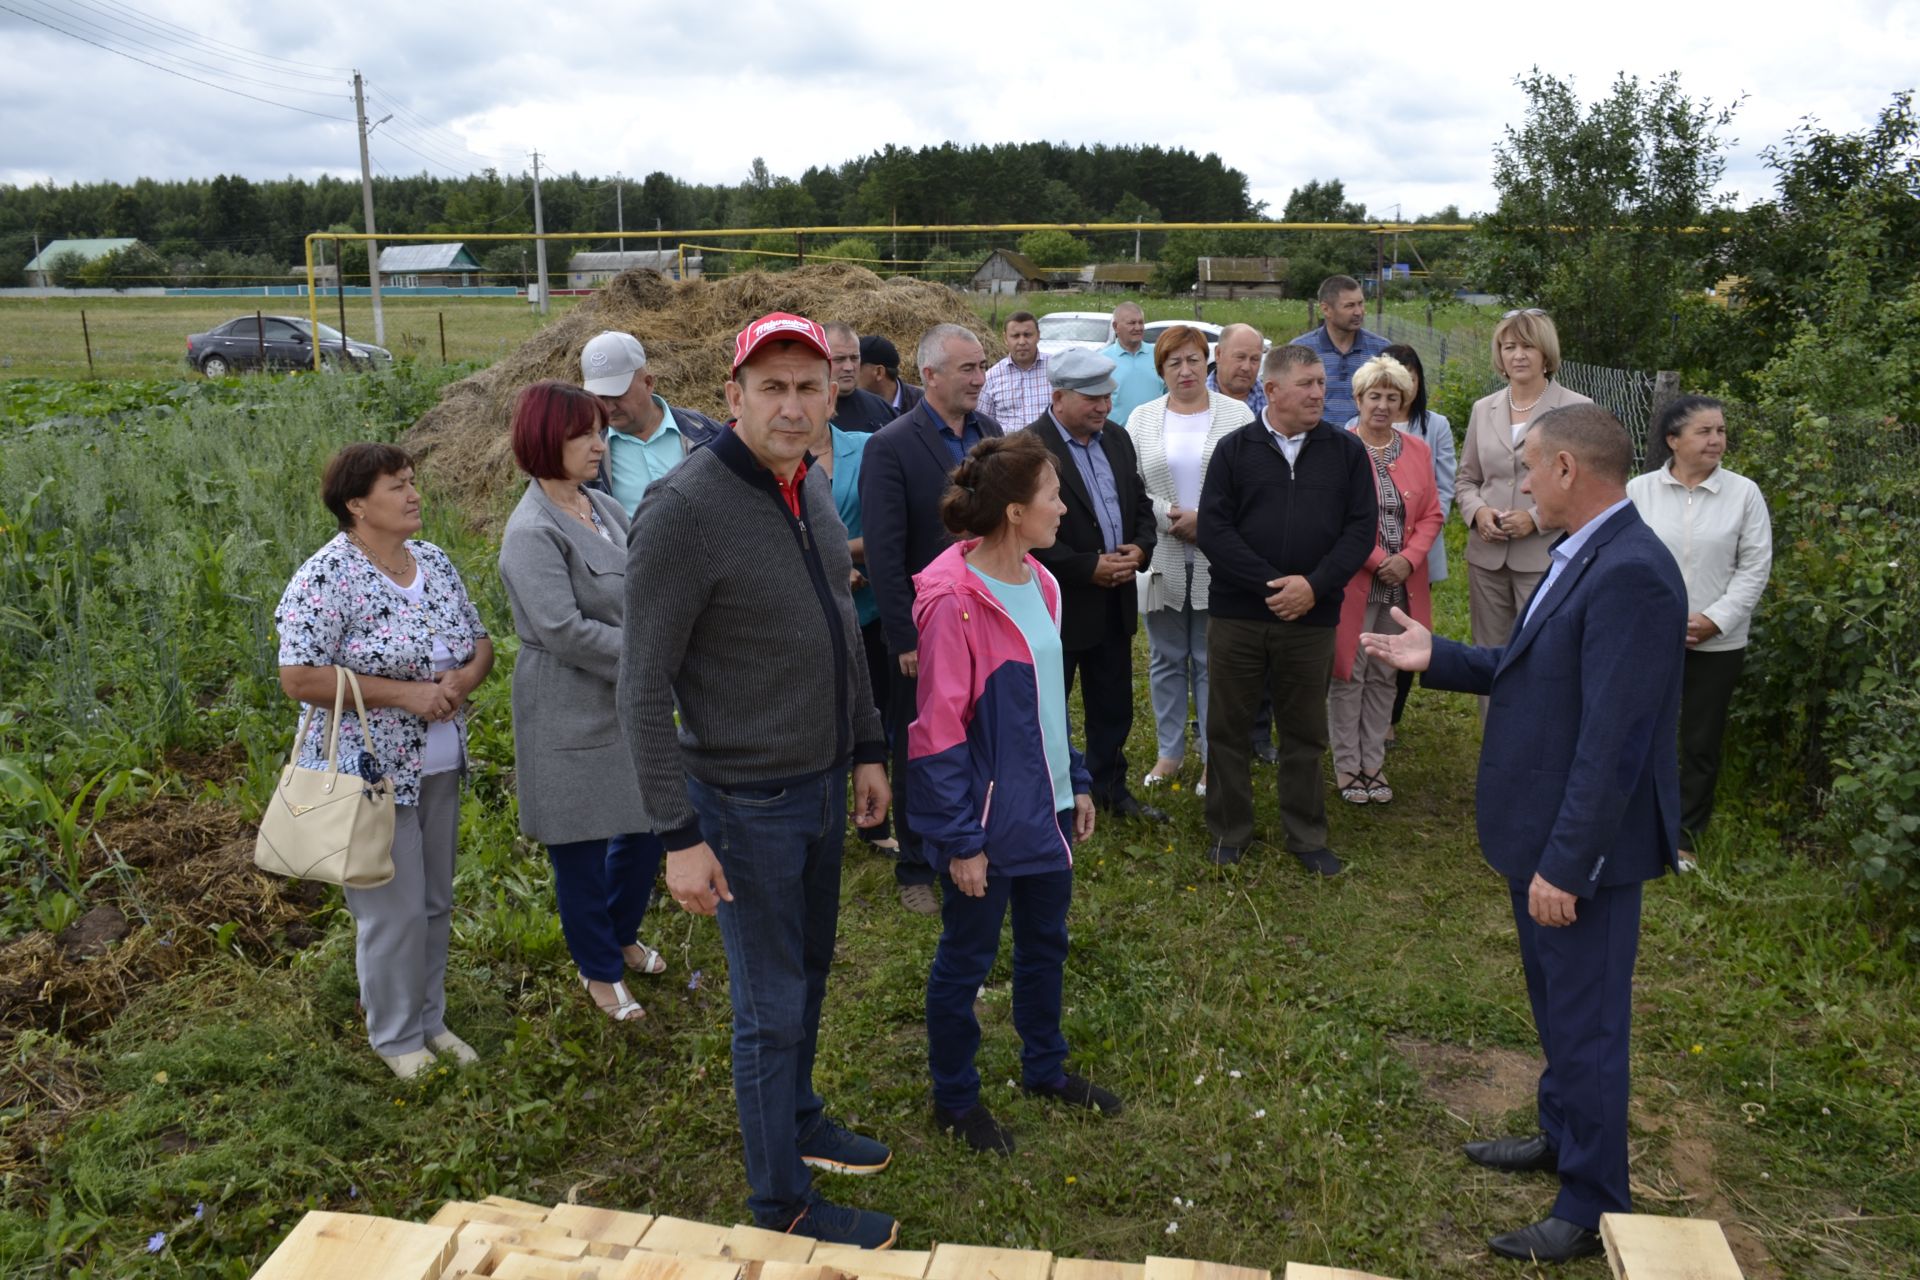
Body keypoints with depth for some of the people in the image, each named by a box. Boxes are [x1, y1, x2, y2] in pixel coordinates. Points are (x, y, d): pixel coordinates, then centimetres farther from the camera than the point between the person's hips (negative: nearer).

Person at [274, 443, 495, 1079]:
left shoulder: (434, 560, 5)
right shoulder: (327, 577, -16)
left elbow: (481, 641, 11)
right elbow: (299, 679, -20)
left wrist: (465, 677, -11)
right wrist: (404, 693, -22)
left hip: (437, 767, 7)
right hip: (371, 772, -6)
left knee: (435, 902, 16)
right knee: (394, 912, 2)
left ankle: (430, 1020, 34)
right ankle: (397, 1038, 23)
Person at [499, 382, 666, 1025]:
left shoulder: (605, 507, 6)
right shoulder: (533, 532, -18)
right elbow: (564, 631, -24)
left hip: (632, 702, 8)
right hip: (571, 717, -7)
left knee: (646, 827, 18)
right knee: (582, 848, 9)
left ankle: (622, 935, 44)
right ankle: (599, 969, 31)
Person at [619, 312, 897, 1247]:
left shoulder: (811, 492, 3)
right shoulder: (684, 510, -22)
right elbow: (642, 687, -20)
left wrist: (867, 751, 16)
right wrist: (680, 836, -20)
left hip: (823, 785, 8)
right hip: (746, 802, -7)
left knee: (809, 972, 23)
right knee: (770, 1005, 6)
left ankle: (799, 1121, 47)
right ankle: (783, 1204, 27)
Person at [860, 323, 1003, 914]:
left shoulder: (989, 432, 4)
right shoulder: (891, 446, -14)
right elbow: (884, 553, -15)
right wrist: (906, 639, -16)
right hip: (926, 632, -4)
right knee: (918, 753, 11)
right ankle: (916, 869, 28)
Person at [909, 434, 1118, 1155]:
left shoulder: (1036, 583, 3)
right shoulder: (955, 602, -22)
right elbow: (940, 732, -20)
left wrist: (1075, 782, 15)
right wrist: (960, 840, -17)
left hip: (1044, 807, 8)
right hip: (987, 818, -8)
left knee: (1045, 944, 21)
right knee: (967, 957, 10)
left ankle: (1044, 1069, 43)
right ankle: (954, 1097, 30)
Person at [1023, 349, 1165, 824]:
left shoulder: (1117, 439, 8)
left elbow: (1141, 503, 15)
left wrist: (1139, 548, -5)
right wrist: (1089, 567, -20)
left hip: (1115, 598, 7)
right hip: (1059, 602, -7)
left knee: (1113, 708, 18)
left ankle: (1110, 790, 34)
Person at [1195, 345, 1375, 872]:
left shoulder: (1347, 451, 4)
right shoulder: (1234, 449, 1)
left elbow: (1360, 529, 0)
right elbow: (1213, 529, -6)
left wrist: (1314, 586, -14)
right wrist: (1269, 585, -15)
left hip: (1312, 618, 1)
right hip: (1236, 614, 0)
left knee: (1305, 733, 11)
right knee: (1228, 728, 8)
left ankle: (1307, 837, 25)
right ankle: (1228, 831, 24)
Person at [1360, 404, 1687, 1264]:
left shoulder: (1630, 573, -26)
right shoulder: (1587, 555, 5)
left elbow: (1614, 740, -27)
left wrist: (1567, 863, -24)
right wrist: (1437, 659, 9)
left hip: (1582, 846, -9)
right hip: (1543, 832, 10)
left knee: (1586, 1021, 6)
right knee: (1556, 1004, 25)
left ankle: (1592, 1208, 23)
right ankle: (1562, 1135, 46)